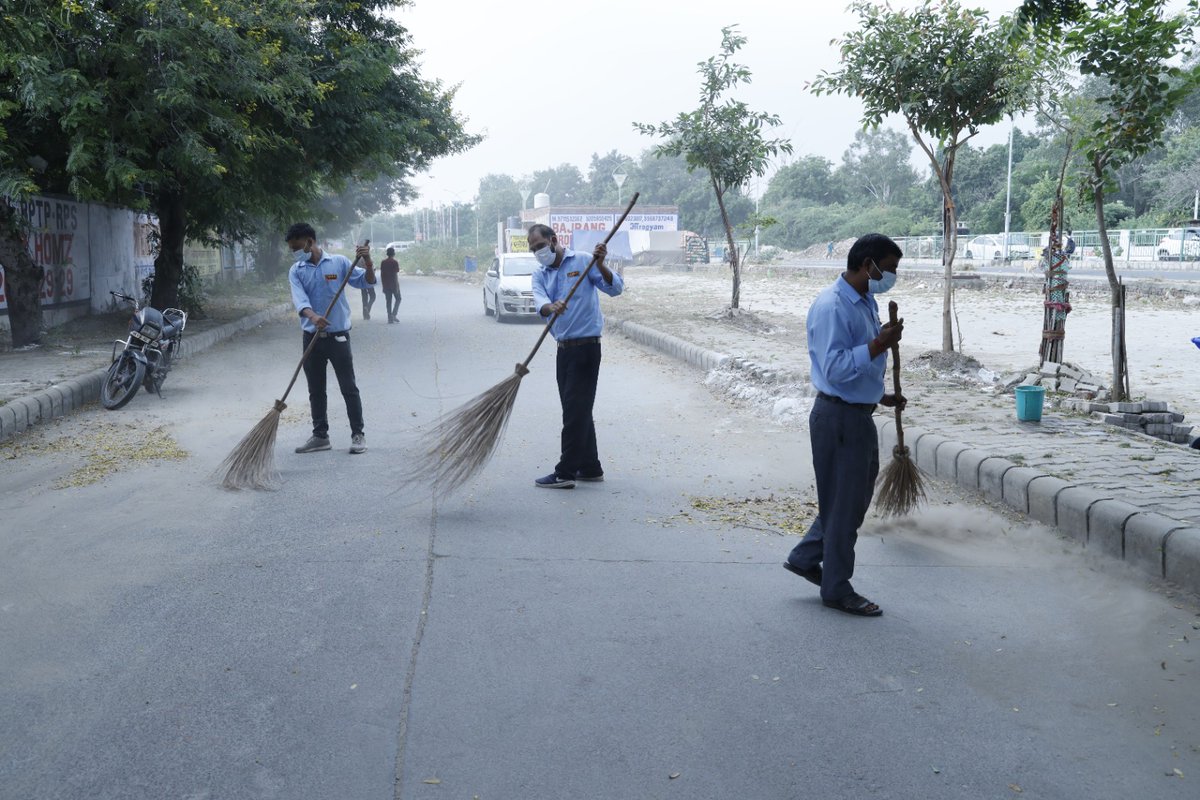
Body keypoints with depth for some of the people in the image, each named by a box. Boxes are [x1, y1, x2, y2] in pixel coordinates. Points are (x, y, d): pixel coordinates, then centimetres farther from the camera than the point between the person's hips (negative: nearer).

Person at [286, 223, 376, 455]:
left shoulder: (339, 262, -1)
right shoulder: (295, 271, 3)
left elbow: (366, 282, 0)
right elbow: (299, 299, -14)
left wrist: (367, 261, -19)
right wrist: (313, 316, -34)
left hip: (338, 337, -3)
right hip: (312, 338, 3)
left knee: (349, 388, 1)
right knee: (315, 391, 10)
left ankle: (358, 435, 9)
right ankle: (320, 435, 21)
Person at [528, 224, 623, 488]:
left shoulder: (582, 262, -4)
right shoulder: (539, 273, 11)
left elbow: (615, 288, -10)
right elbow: (539, 301, -9)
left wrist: (600, 266, -27)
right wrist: (551, 307, -32)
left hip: (586, 345, -7)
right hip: (564, 348, 7)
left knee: (576, 409, -6)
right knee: (577, 410, 13)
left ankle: (565, 472, -3)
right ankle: (590, 468, 23)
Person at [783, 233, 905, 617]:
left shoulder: (867, 302, 11)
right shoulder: (831, 307, -20)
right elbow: (835, 368, -27)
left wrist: (880, 395, 23)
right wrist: (878, 345, -31)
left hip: (860, 413, 10)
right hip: (838, 417, -10)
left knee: (856, 495, 19)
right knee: (843, 502, 1)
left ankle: (805, 557, 32)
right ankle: (836, 588, 16)